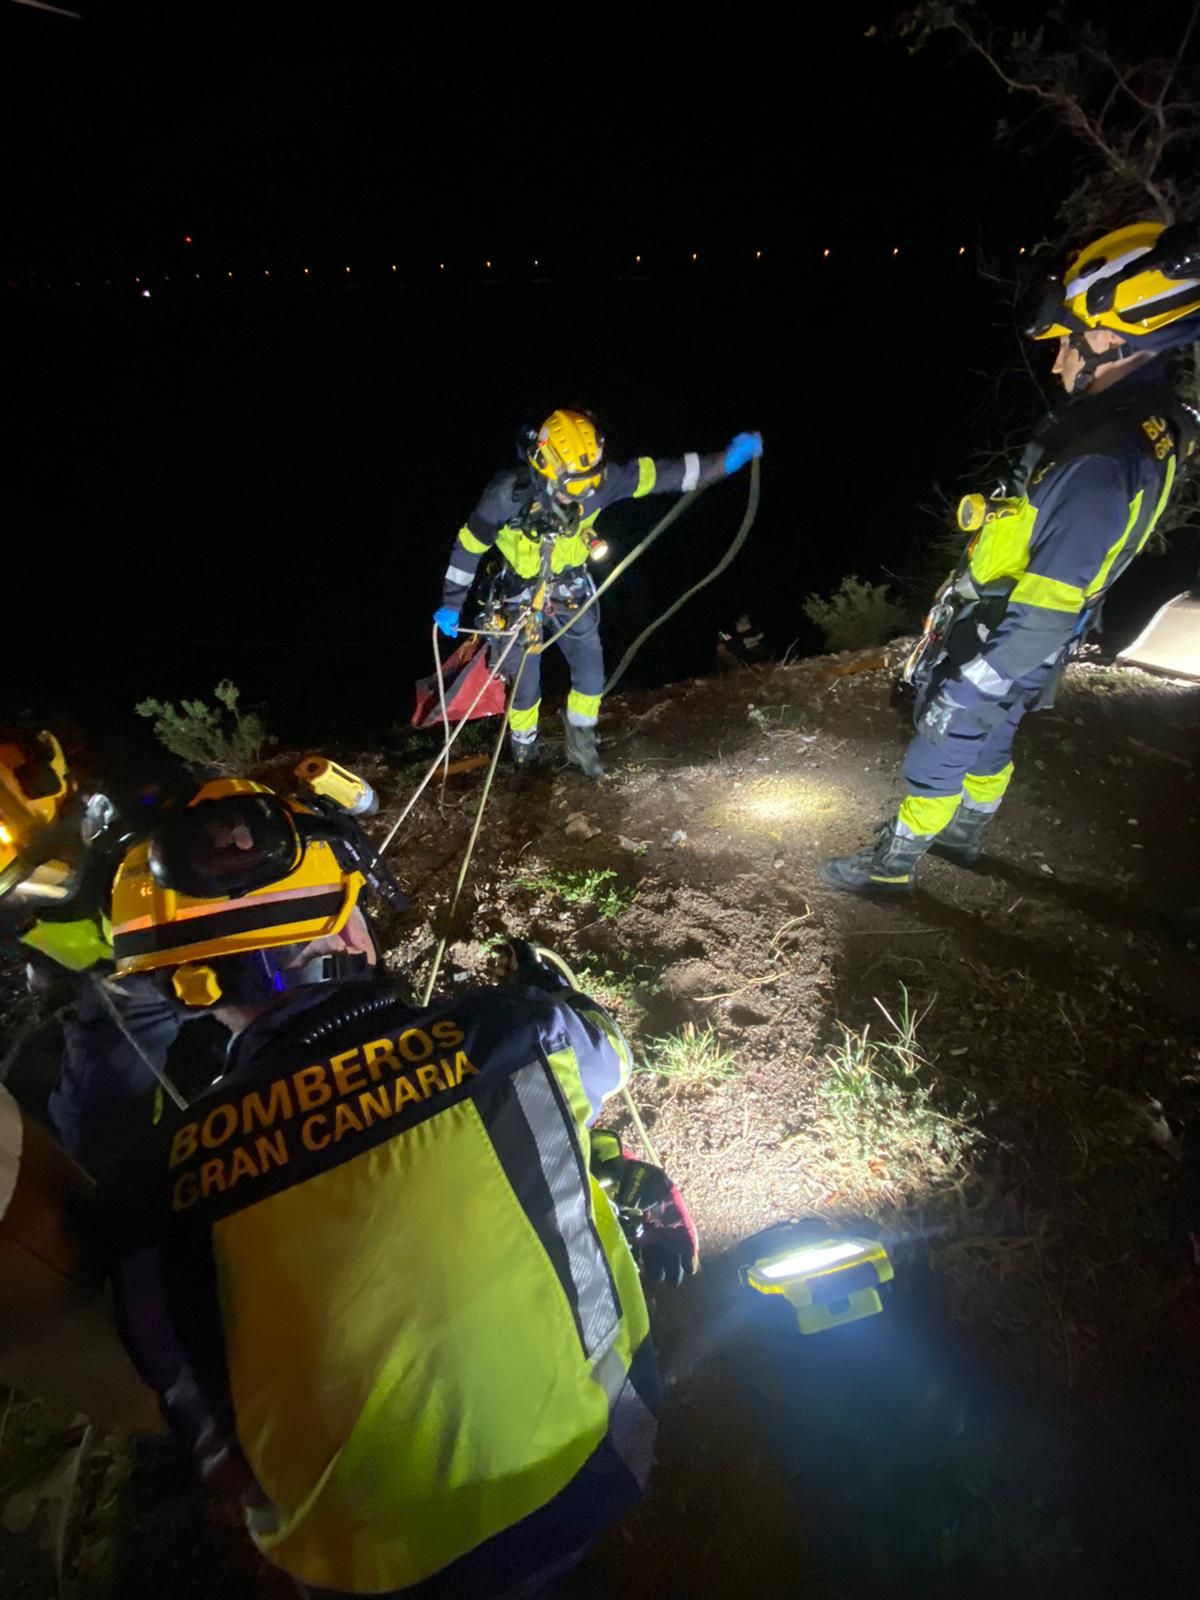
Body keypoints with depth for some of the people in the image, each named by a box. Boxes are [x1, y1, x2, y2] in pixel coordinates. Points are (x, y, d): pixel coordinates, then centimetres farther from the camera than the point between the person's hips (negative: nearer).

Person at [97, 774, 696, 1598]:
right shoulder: (514, 1031, -22)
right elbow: (605, 1050, 1)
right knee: (642, 1192, 19)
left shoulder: (153, 1192, -18)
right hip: (587, 1471, 0)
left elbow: (204, 1413, -4)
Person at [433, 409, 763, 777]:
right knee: (526, 685, 3)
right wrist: (451, 604, -11)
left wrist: (724, 460, -24)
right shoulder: (508, 494, -29)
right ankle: (524, 753, 31)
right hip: (521, 595, -3)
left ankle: (580, 743, 32)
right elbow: (469, 545, -17)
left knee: (591, 677, 4)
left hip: (571, 591, 3)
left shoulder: (597, 482, -22)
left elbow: (657, 474, -18)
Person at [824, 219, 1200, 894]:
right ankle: (966, 835, 44)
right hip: (1003, 622, 9)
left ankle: (894, 863, 22)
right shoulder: (1146, 416, 2)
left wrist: (978, 681, -26)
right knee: (990, 736, 24)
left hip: (1003, 643, -9)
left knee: (942, 747, 5)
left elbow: (1051, 604, -32)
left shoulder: (1104, 459, -31)